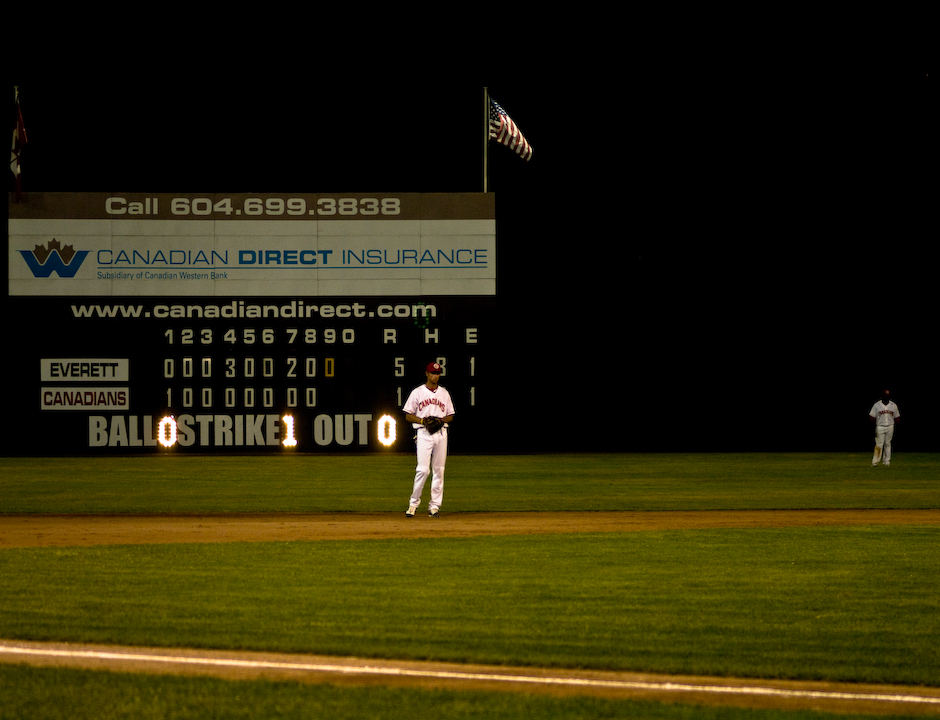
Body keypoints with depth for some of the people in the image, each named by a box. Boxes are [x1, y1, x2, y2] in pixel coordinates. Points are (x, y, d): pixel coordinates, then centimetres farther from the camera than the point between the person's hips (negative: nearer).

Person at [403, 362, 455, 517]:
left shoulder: (444, 393, 14)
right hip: (424, 433, -3)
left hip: (441, 433, 3)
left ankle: (435, 505, 5)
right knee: (423, 469, -12)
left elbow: (450, 416, 16)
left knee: (439, 470, 1)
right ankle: (414, 503, -3)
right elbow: (408, 416, 4)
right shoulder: (417, 392, 5)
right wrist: (423, 420, -13)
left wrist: (441, 420, -6)